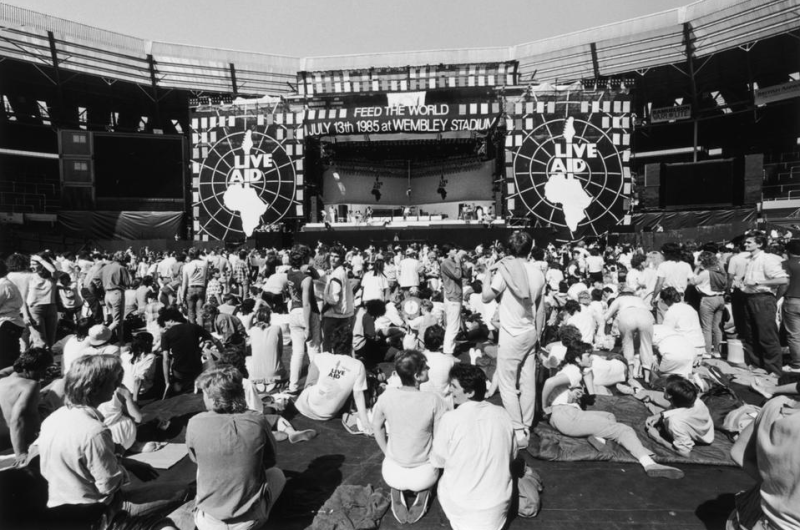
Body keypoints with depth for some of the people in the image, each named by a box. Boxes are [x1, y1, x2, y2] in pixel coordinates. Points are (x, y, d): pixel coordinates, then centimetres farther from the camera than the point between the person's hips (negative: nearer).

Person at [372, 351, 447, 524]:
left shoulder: (386, 396, -16)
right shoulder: (434, 401, -23)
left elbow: (376, 427, 1)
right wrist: (433, 459, 7)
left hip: (392, 474, 2)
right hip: (423, 476, -1)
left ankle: (397, 494, 23)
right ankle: (421, 495, 21)